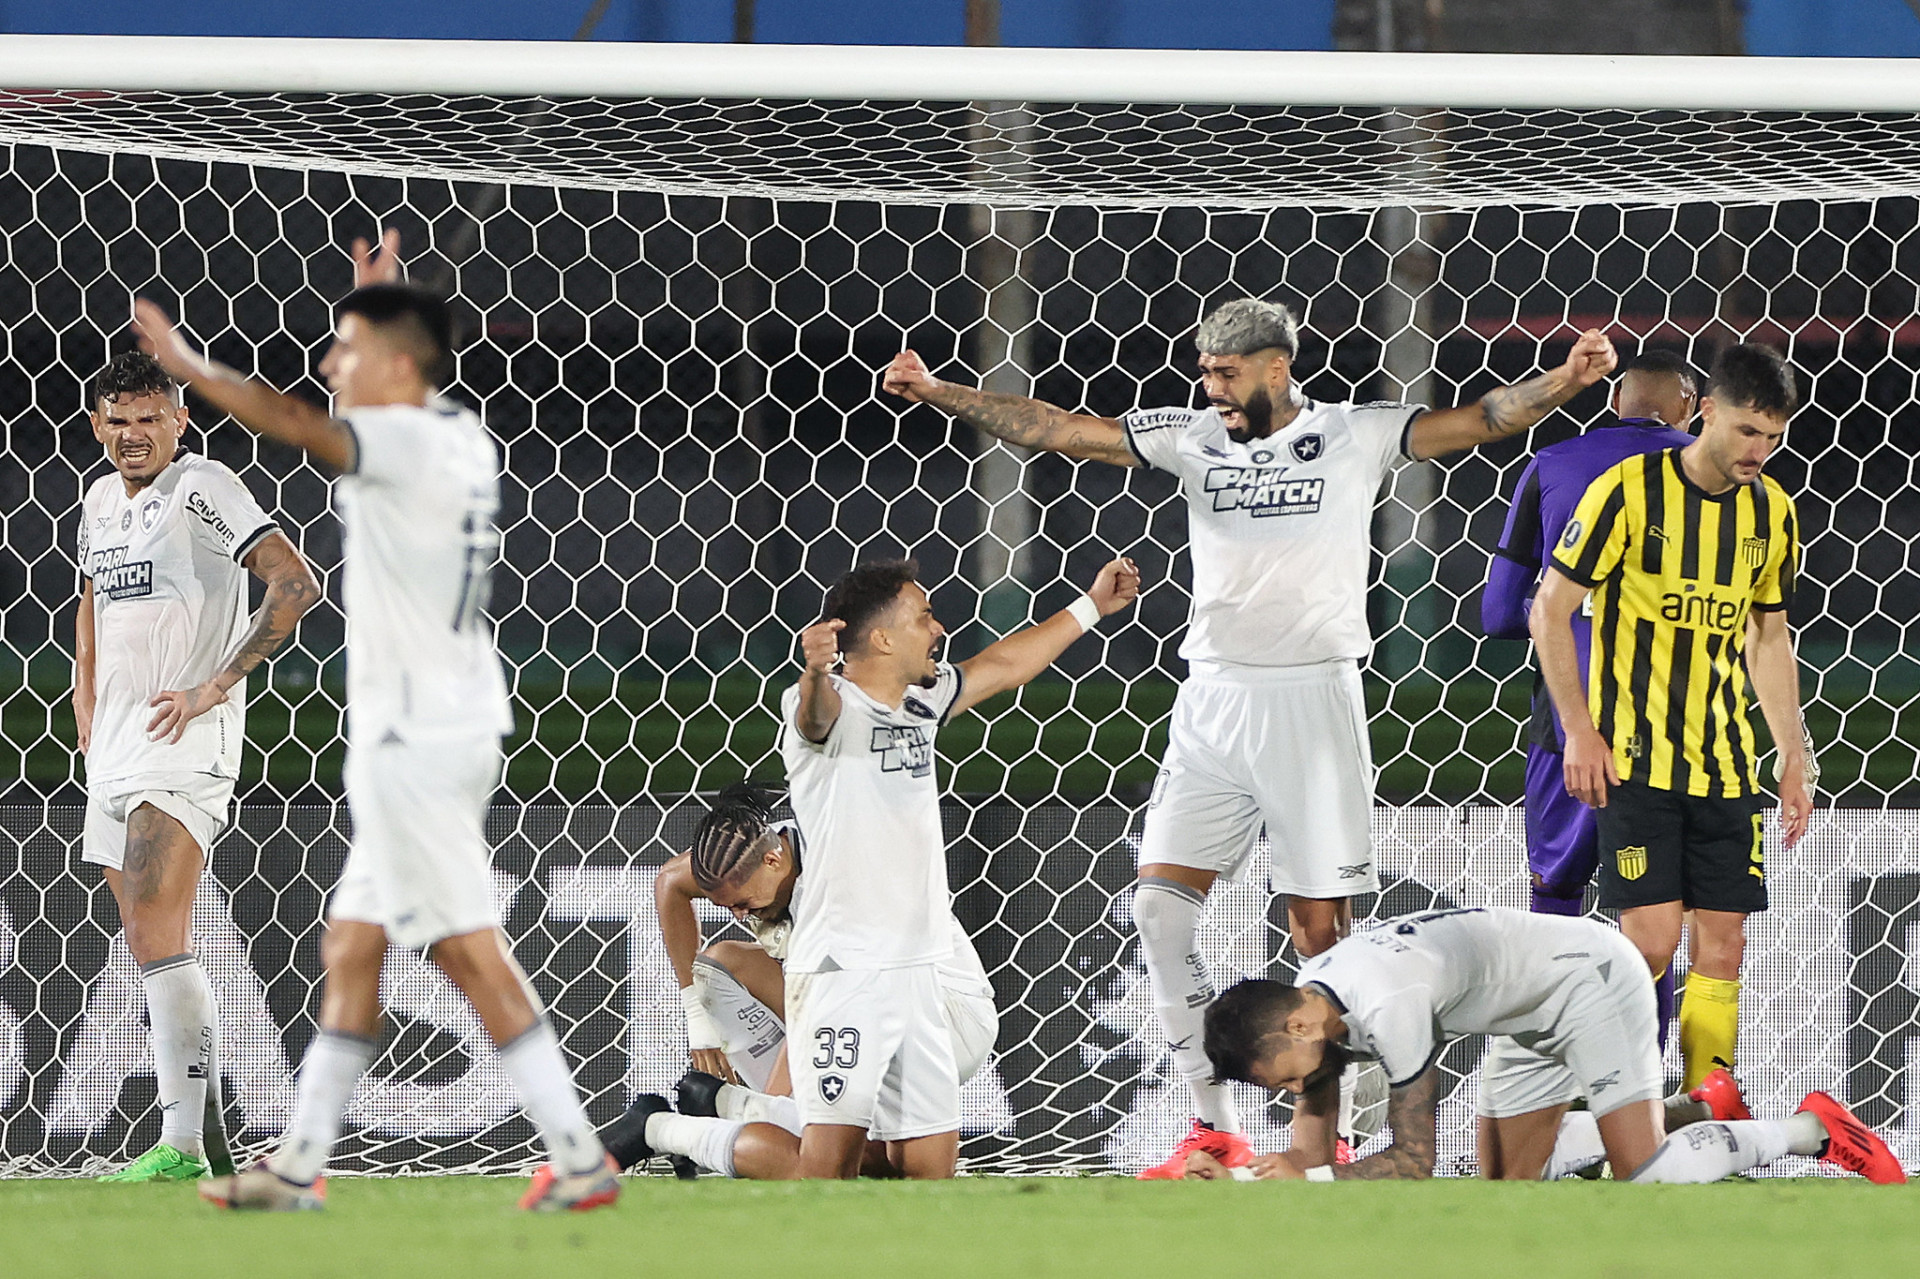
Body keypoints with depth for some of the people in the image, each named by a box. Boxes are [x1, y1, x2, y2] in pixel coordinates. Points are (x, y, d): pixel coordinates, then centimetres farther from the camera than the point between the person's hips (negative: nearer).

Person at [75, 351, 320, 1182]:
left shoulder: (202, 489, -9)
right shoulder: (101, 503, 16)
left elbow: (295, 584, -18)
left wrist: (215, 685, -18)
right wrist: (86, 706, 22)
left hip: (184, 745, -9)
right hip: (115, 755, 9)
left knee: (155, 938, -19)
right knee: (161, 955, 10)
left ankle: (181, 1145, -22)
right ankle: (206, 1136, 15)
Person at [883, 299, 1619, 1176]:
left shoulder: (1355, 436, 0)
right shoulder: (1194, 438, 8)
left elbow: (1478, 422, -8)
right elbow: (1056, 429, 7)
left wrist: (1566, 381, -25)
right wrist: (936, 394, 2)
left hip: (1313, 702, -3)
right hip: (1213, 701, 3)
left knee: (1320, 923, -3)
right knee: (1161, 900, -7)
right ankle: (1213, 1128, 0)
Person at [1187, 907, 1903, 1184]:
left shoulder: (1387, 1008, -34)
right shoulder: (1304, 1003, -7)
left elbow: (1413, 1163, -29)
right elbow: (1312, 1158, -2)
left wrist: (1304, 1179, -29)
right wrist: (1232, 1179, -18)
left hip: (1593, 977, -9)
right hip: (1535, 1016, 9)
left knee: (1642, 1172, -18)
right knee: (1506, 1184, 7)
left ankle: (1813, 1131, 2)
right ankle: (1703, 1108, 19)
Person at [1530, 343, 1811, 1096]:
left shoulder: (1772, 510, 7)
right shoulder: (1630, 490, -10)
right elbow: (1551, 611, -5)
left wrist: (1794, 760, 15)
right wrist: (1579, 731, -11)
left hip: (1724, 763, 5)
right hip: (1633, 756, -5)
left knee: (1722, 943, 1)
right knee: (1651, 939, -13)